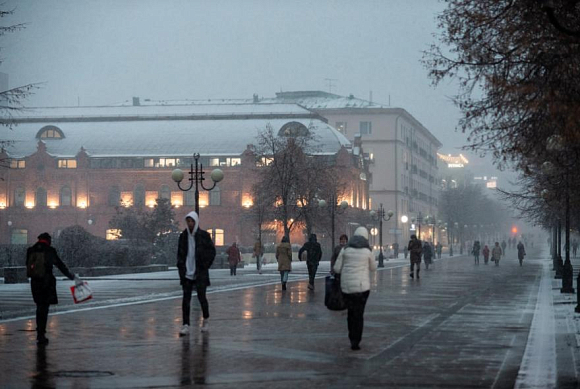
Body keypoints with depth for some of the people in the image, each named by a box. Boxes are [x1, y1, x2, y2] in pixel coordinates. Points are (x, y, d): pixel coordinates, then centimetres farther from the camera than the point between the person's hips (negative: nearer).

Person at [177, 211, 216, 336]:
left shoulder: (204, 235, -3)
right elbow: (180, 253, 14)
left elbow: (212, 251, 1)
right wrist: (181, 267, 3)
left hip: (200, 273, -3)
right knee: (186, 298, -3)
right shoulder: (183, 236, 7)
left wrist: (205, 266, -3)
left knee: (201, 296, -3)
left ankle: (206, 319, 24)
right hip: (186, 273, 3)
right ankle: (186, 325, -3)